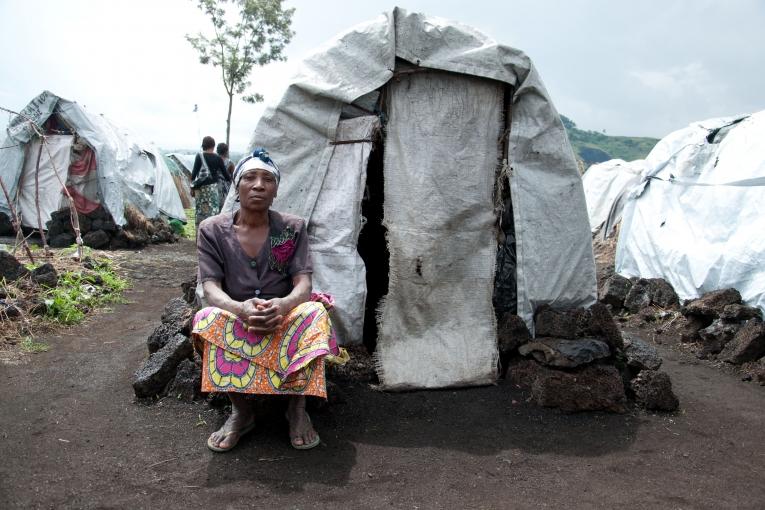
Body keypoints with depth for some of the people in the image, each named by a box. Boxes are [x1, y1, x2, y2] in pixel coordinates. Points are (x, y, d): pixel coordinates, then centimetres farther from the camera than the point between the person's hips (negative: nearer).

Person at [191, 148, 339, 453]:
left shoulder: (293, 228, -3)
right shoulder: (212, 230, -4)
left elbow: (303, 286, -12)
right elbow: (211, 289, -13)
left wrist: (282, 305, -38)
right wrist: (241, 309, -37)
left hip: (285, 318, 0)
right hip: (234, 320, 0)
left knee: (314, 314, -32)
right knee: (210, 319, -33)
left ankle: (297, 408, -16)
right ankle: (241, 412, -17)